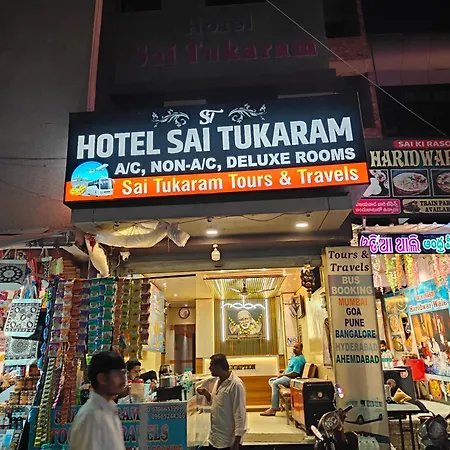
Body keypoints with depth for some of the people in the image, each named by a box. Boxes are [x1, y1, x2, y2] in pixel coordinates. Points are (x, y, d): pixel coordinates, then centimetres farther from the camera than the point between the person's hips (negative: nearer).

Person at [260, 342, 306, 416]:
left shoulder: (299, 359, -18)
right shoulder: (293, 356, 15)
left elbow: (294, 373, -25)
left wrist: (283, 374, -13)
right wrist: (282, 374, 6)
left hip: (292, 379, -12)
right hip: (286, 377, 12)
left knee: (275, 383, -25)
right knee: (271, 381, 9)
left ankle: (273, 409, -23)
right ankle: (276, 405, -2)